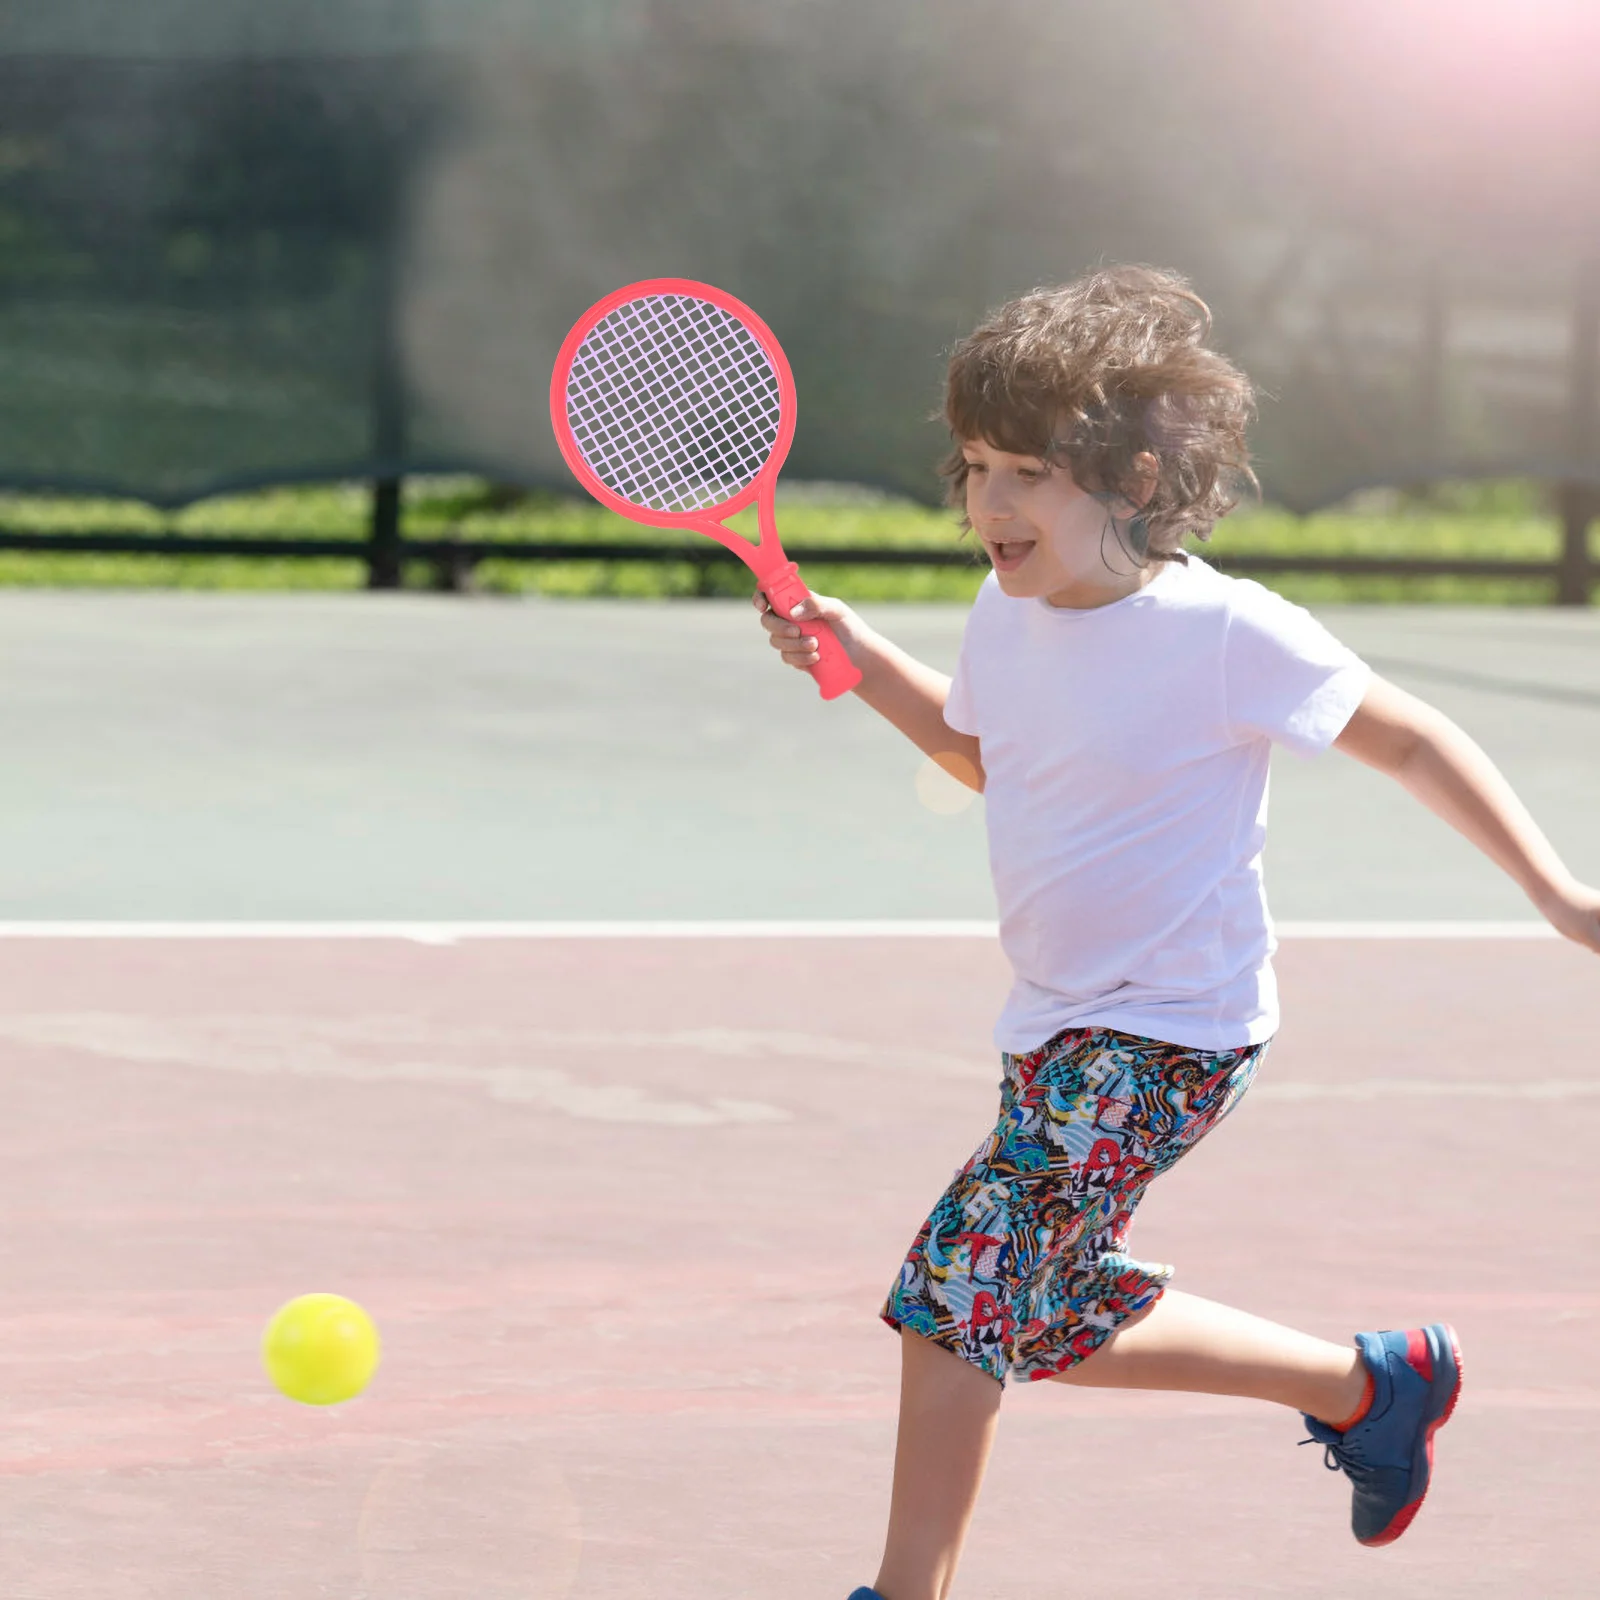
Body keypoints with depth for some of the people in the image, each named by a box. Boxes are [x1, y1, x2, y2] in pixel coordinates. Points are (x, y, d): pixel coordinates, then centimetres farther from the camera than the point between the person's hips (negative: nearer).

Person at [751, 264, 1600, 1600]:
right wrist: (865, 661, 10)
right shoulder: (1008, 621, 1)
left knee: (957, 1296, -15)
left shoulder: (1228, 636, -18)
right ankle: (1369, 1383, 30)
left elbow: (1408, 739, -7)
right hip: (1057, 1028, 8)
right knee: (1043, 1320, 16)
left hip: (1168, 1036, -8)